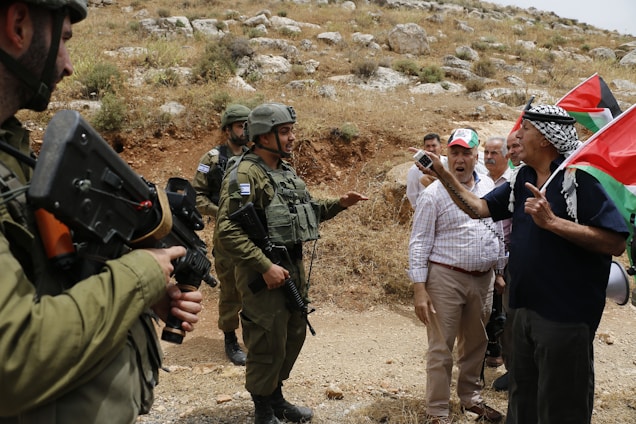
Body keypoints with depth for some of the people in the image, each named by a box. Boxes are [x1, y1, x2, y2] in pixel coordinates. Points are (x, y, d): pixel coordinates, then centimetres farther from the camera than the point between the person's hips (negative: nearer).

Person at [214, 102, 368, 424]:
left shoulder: (287, 171, 10)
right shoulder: (245, 175, -18)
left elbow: (304, 211, 22)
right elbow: (226, 232, -24)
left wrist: (338, 204, 8)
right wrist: (265, 266, -25)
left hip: (295, 267, 9)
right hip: (264, 272, -9)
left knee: (294, 336, 20)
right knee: (268, 344, 3)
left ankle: (276, 397, 38)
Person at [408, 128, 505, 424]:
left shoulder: (489, 187, 9)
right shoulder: (434, 193, -8)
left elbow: (499, 232, 18)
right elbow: (419, 243, -9)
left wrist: (500, 271, 17)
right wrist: (419, 288, -14)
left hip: (483, 278, 5)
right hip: (446, 278, -5)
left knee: (475, 343, 18)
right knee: (441, 349, 0)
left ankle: (471, 397, 36)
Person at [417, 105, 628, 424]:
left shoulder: (581, 176, -16)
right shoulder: (522, 178, 8)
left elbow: (616, 242, -22)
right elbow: (479, 208, 13)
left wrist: (552, 222, -26)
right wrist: (443, 174, 5)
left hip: (566, 314, -8)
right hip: (526, 309, 8)